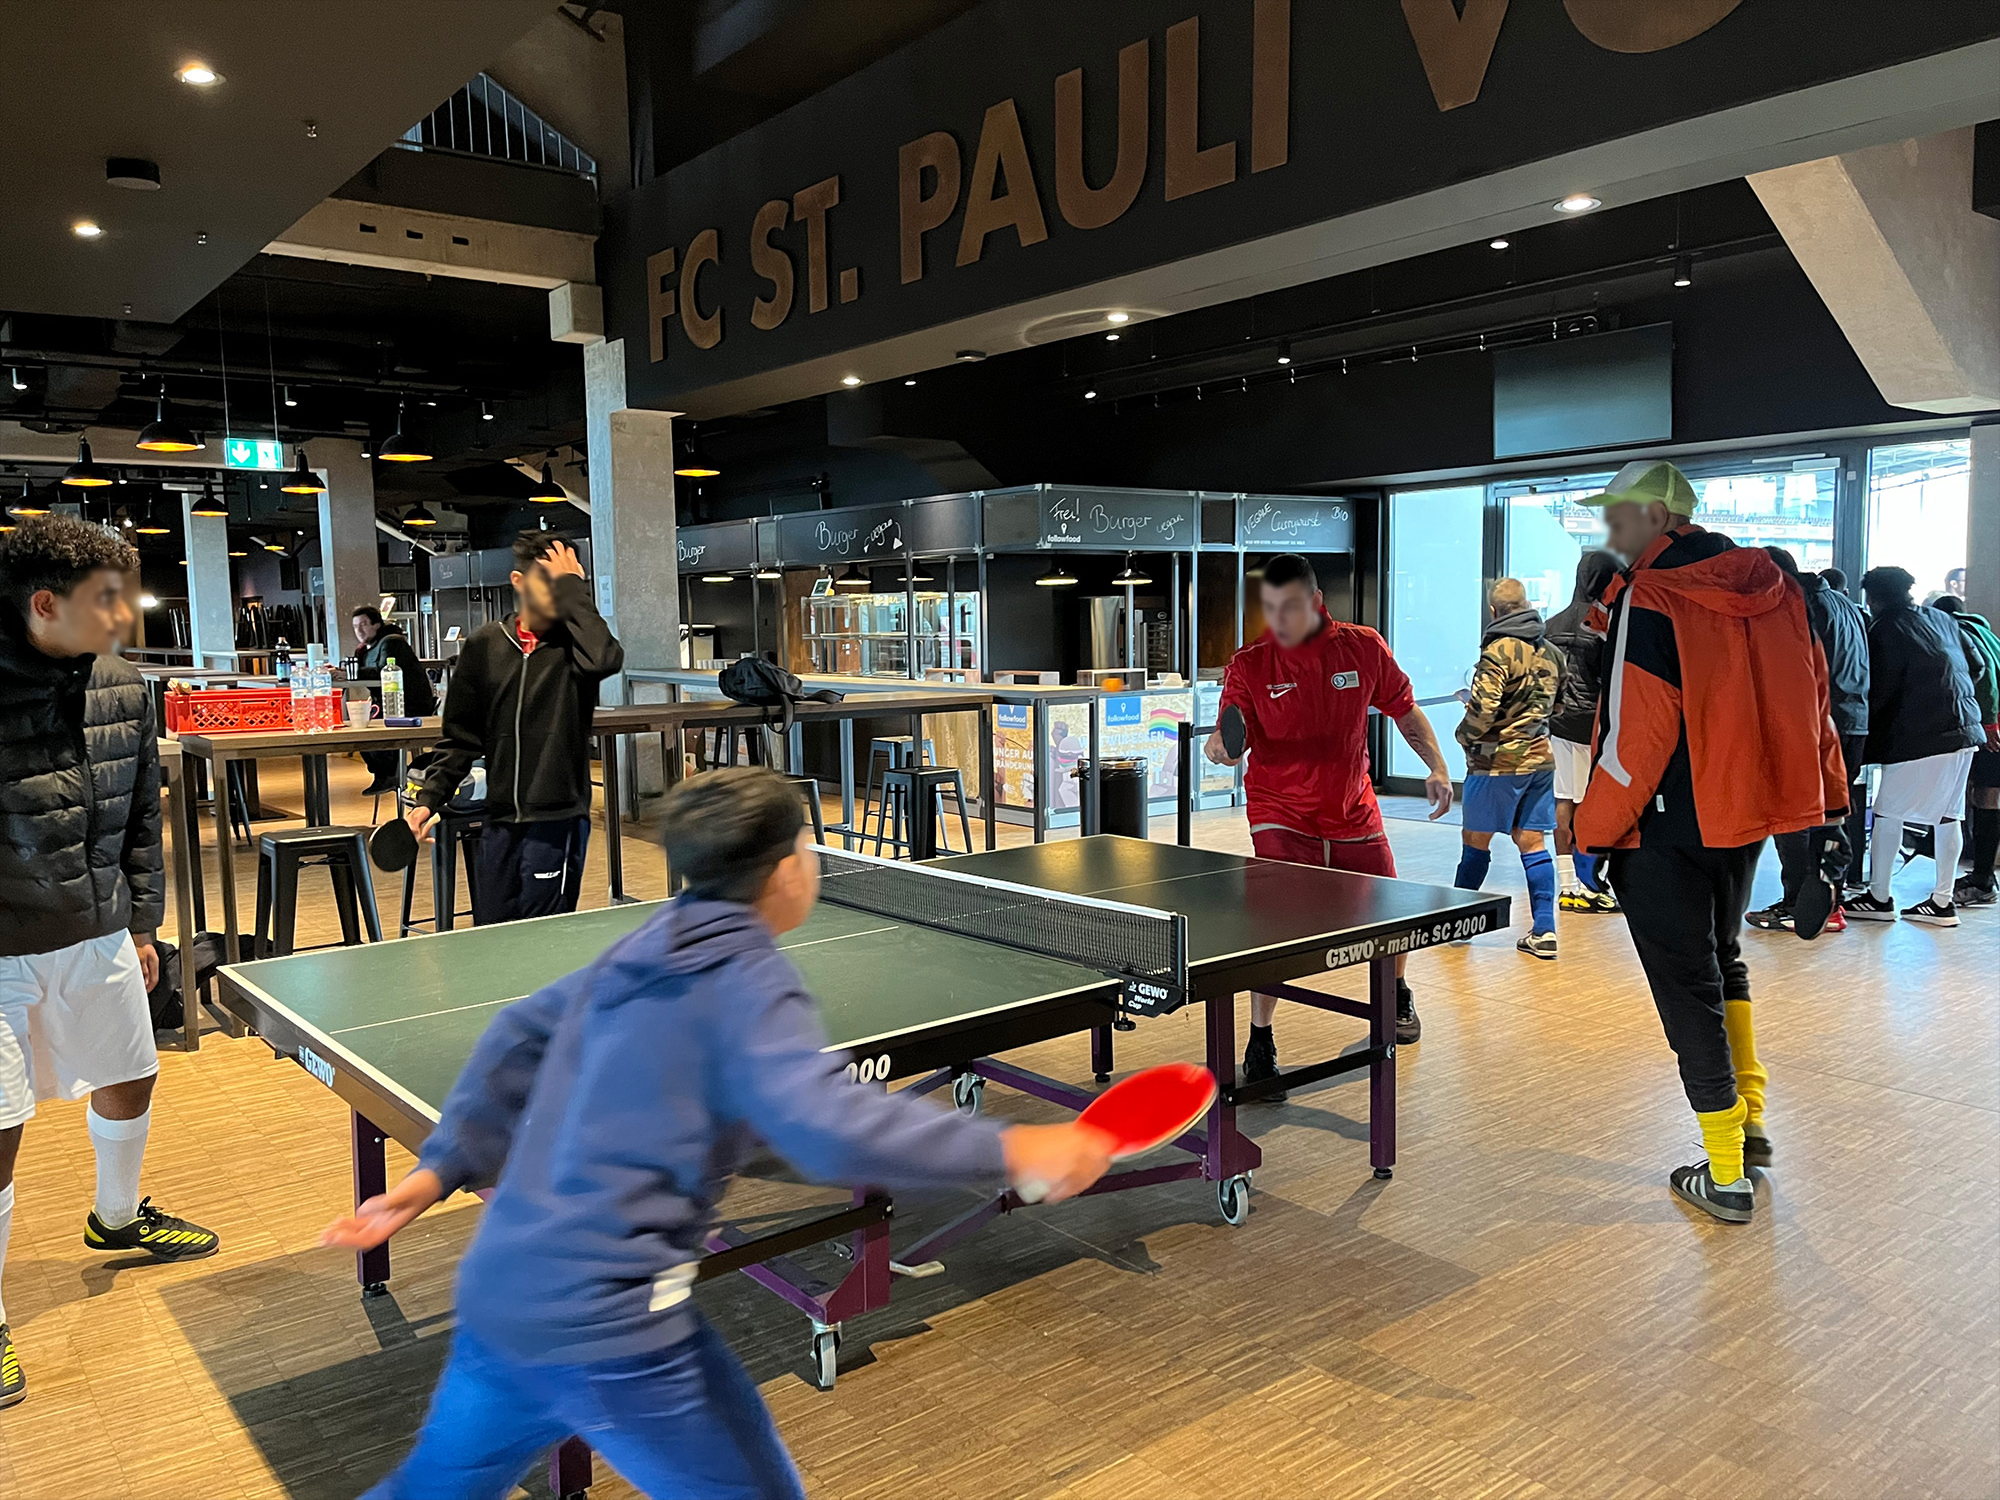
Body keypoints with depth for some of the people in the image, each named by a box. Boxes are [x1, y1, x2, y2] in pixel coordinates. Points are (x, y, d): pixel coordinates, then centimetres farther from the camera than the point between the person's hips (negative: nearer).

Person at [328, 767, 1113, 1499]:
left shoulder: (642, 951, 9)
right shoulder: (745, 973, -15)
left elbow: (517, 1036, 17)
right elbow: (828, 1127, -28)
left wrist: (441, 1168, 22)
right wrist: (1011, 1151, -23)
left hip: (496, 1295, 9)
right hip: (604, 1321, -8)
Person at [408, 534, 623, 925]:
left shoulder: (572, 642, -2)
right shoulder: (485, 645, 7)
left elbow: (604, 658, -28)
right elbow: (461, 735, 12)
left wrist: (573, 587, -18)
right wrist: (430, 797, 3)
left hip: (557, 819, -4)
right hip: (500, 819, 4)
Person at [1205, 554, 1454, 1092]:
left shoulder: (1363, 648, -6)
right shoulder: (1248, 664, -12)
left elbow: (1405, 710, 7)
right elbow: (1234, 736, -15)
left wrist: (1435, 767, -4)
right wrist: (1221, 744, -38)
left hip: (1353, 814, 3)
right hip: (1281, 815, -3)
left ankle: (1396, 993, 48)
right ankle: (1260, 1041, -7)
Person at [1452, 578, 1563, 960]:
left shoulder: (1499, 650, -14)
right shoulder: (1551, 652, 8)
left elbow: (1483, 708, -21)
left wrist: (1465, 735, -4)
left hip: (1499, 759, -6)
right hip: (1540, 757, 6)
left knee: (1475, 840, 6)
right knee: (1532, 843, 6)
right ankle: (1544, 931, 2)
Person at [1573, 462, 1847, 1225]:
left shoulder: (1649, 602, -17)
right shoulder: (1769, 585, 6)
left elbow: (1636, 738, -20)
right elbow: (1809, 697, 11)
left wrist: (1592, 829, -10)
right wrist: (1827, 802, 19)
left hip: (1669, 827, -8)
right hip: (1747, 814, 8)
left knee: (1687, 987, 3)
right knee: (1722, 960, 26)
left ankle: (1726, 1176, 11)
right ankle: (1750, 1121, 35)